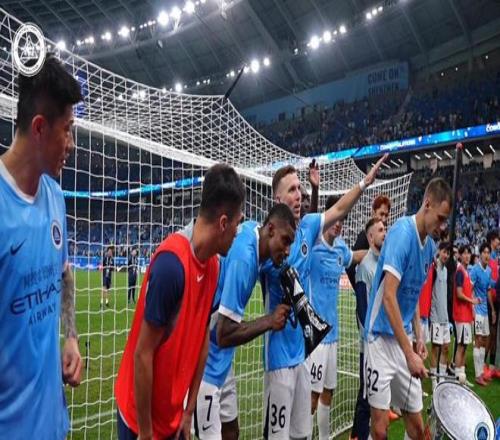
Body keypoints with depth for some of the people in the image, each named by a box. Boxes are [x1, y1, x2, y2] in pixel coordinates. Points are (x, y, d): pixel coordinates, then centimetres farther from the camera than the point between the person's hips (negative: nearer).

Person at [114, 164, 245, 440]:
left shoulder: (213, 264, -4)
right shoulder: (171, 263, -28)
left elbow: (203, 339, 2)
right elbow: (142, 355, -22)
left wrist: (189, 411, 6)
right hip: (141, 415, -7)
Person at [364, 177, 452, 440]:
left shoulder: (430, 245, 7)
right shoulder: (402, 233, -18)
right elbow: (388, 296, -23)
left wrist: (419, 337, 10)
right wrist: (409, 353, -23)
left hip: (405, 339, 7)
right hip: (382, 338, -7)